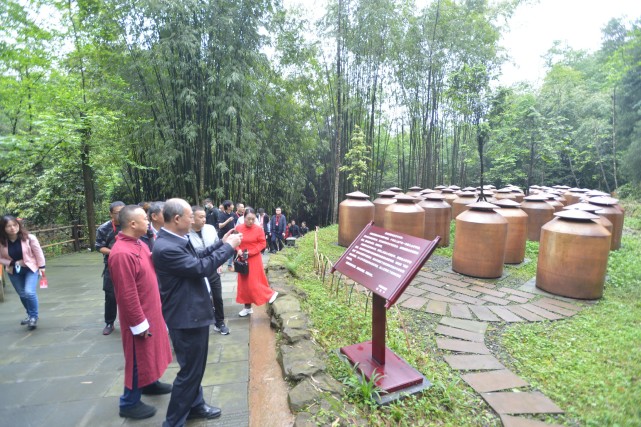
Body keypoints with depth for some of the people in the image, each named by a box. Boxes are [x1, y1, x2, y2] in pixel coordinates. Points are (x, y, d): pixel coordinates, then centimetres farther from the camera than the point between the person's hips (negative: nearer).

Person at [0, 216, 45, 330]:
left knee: (29, 292, -18)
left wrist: (41, 267, -8)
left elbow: (38, 252, -10)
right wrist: (13, 263, -19)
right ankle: (30, 315, 39)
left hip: (31, 268, -3)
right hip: (14, 271, 3)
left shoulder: (29, 238, -20)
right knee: (22, 294, 16)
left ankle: (34, 317, 3)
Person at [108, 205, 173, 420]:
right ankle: (130, 403, 26)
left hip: (150, 311, 9)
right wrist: (140, 323, -19)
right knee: (138, 358, 7)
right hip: (139, 317, -9)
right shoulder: (122, 253, -27)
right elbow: (127, 295, -25)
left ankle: (150, 384, 45)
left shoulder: (139, 244, 3)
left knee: (149, 352, 24)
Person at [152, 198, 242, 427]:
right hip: (186, 317, -10)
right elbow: (202, 268, -26)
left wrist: (221, 243, 6)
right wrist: (228, 247, -17)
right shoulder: (166, 247, -28)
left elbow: (196, 258, 14)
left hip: (192, 312, 10)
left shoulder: (176, 239, 3)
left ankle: (194, 405, 43)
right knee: (190, 369, 6)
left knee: (196, 366, 24)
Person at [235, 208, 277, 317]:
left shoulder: (258, 229, -11)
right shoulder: (238, 228, -3)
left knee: (254, 282, -6)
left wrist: (251, 252, -17)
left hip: (254, 259, -4)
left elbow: (262, 243, -8)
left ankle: (270, 294, 17)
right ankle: (247, 307, 21)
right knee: (244, 283, 10)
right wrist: (238, 250, -13)